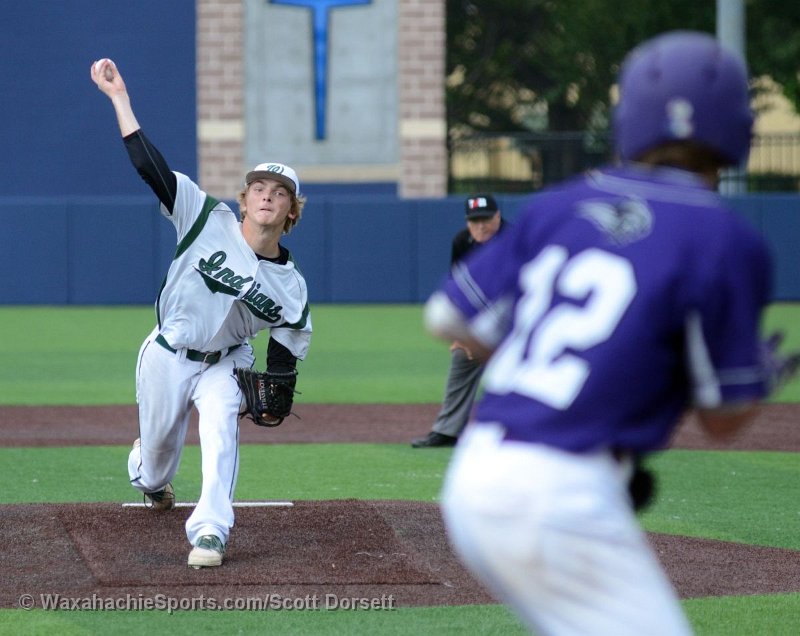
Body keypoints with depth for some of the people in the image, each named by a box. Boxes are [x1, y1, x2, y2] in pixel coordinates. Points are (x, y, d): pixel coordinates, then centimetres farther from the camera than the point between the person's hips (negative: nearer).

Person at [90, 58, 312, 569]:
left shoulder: (291, 286, -11)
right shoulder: (211, 221, -16)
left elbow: (286, 350, -1)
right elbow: (152, 168, -21)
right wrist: (120, 98, -27)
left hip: (225, 363, 0)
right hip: (167, 354, 0)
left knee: (221, 428, -27)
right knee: (160, 440, 12)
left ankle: (210, 531, -31)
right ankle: (149, 477, 51)